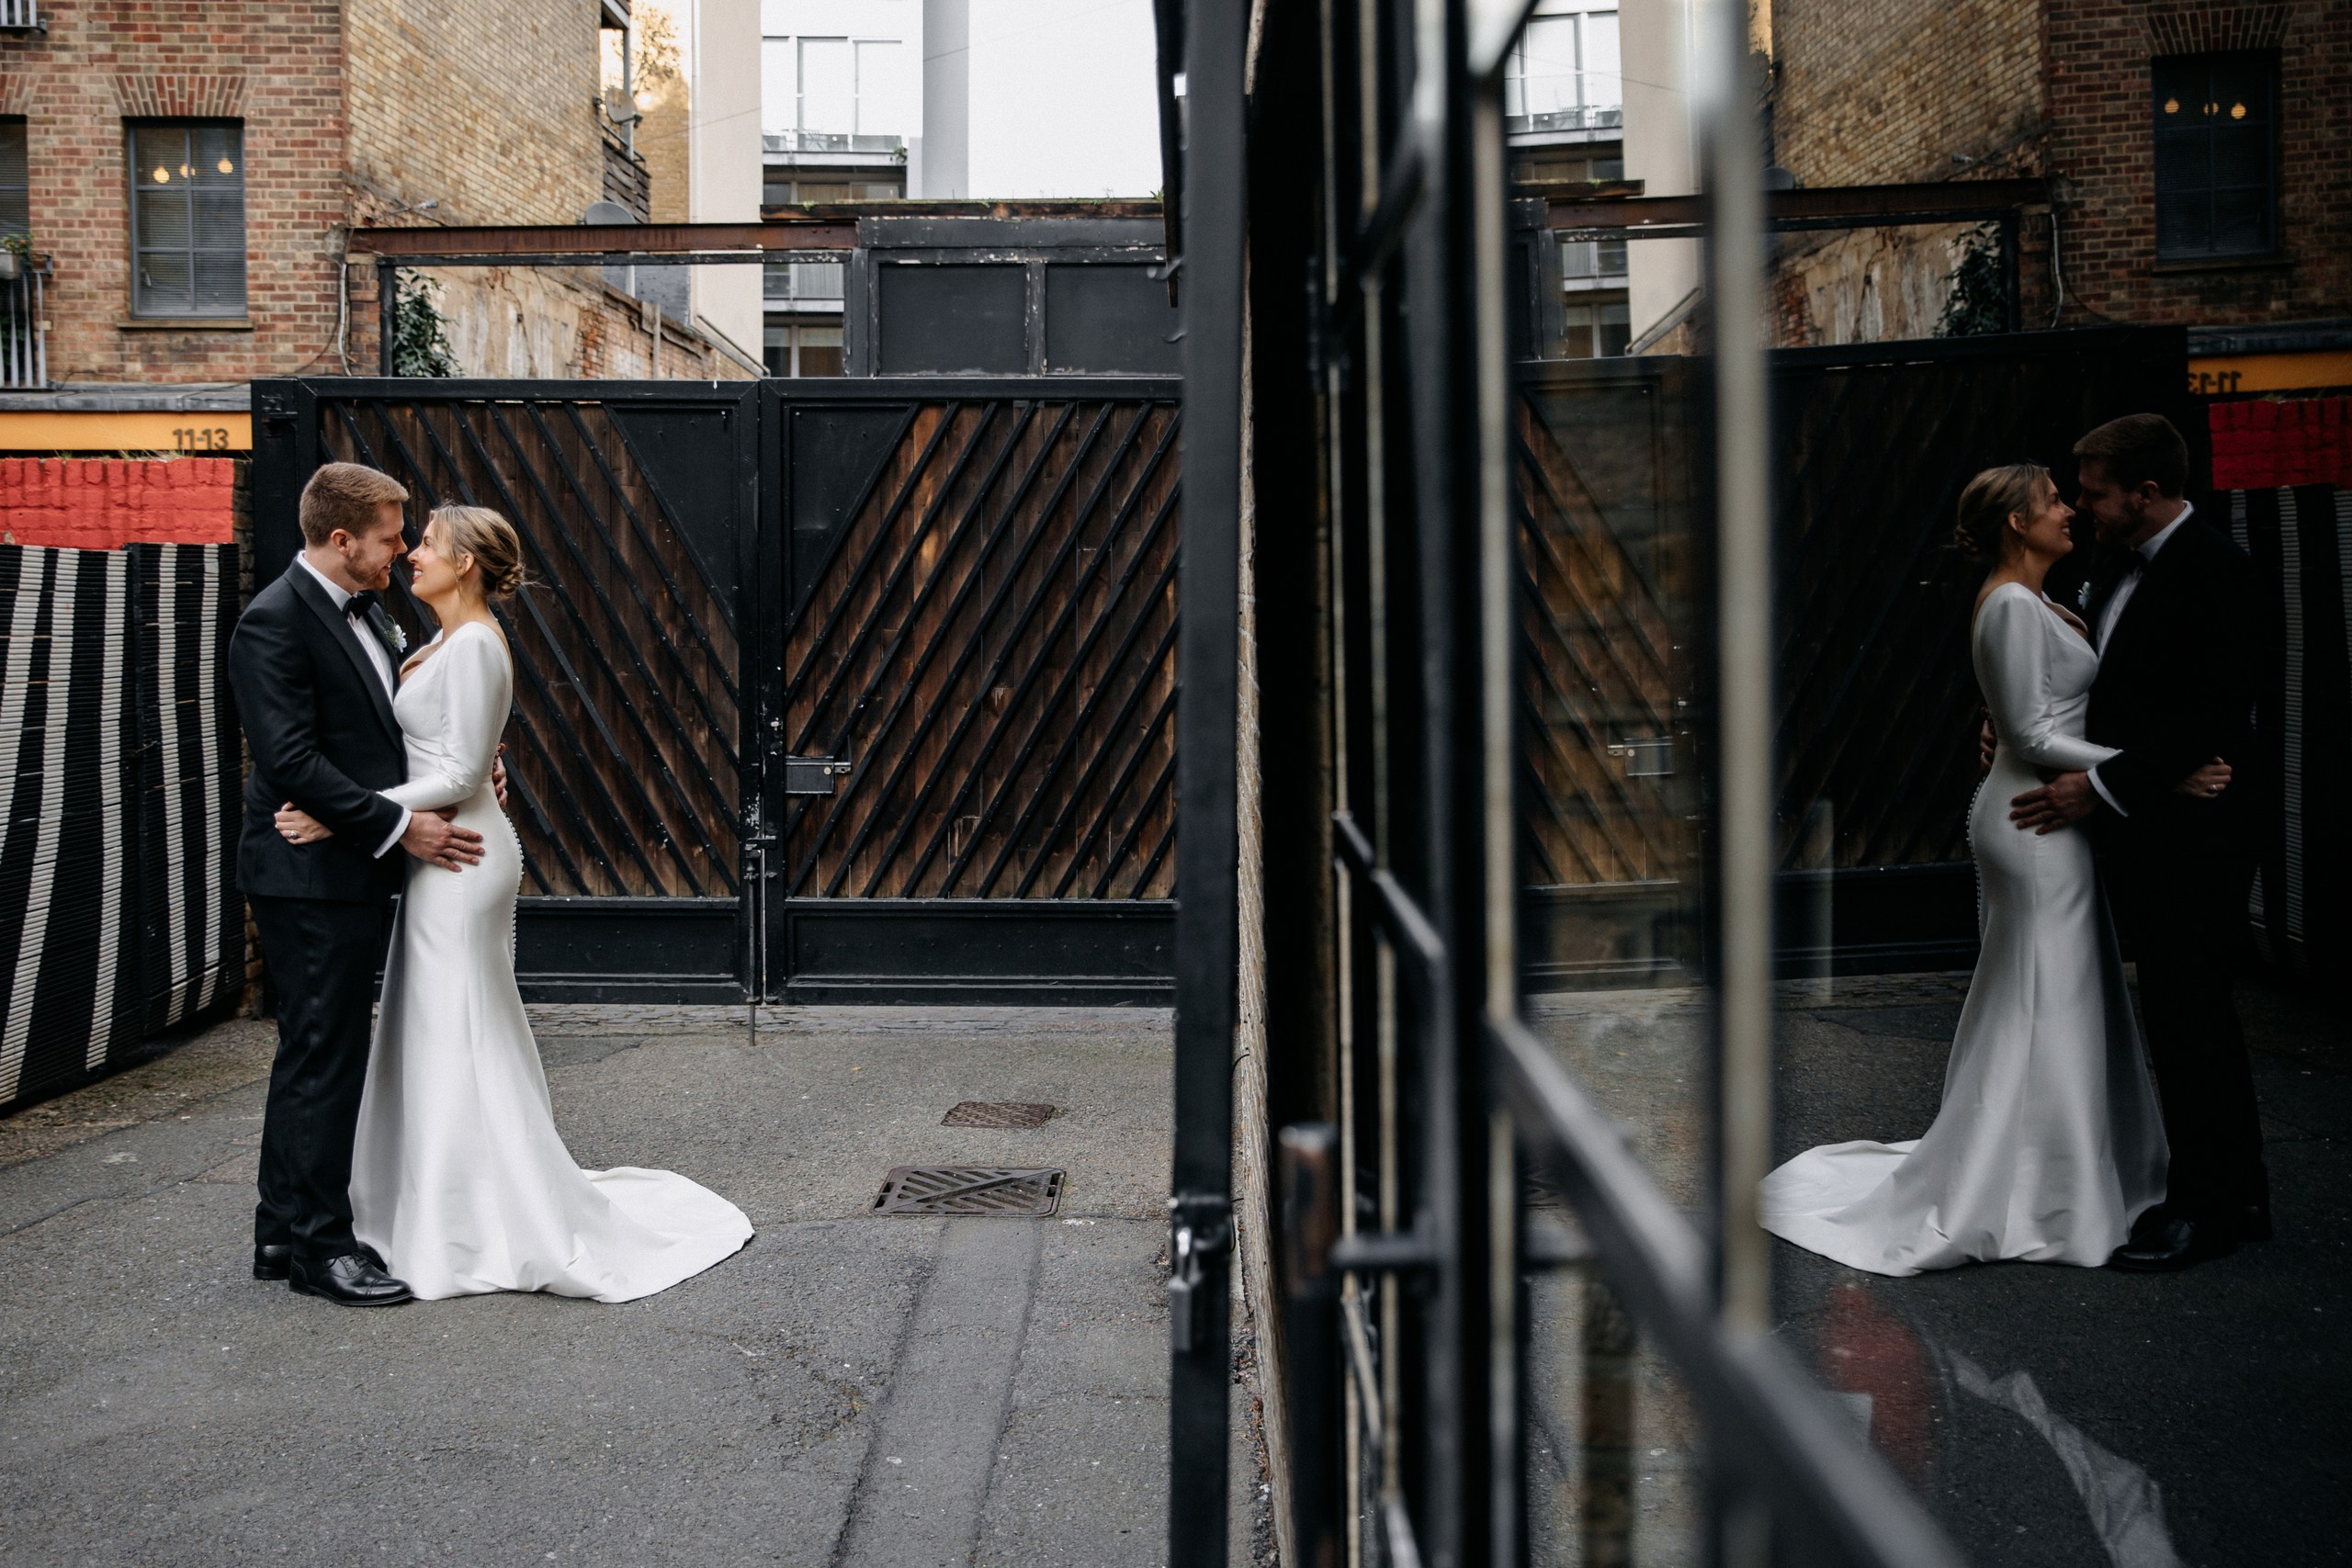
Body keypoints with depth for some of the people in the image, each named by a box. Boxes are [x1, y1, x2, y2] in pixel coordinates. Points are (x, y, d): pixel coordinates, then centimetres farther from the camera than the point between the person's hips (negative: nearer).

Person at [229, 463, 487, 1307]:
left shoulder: (363, 612, 13)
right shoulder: (274, 622, -16)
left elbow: (384, 725, 23)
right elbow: (292, 762, -22)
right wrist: (400, 826, -21)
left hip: (348, 873, 10)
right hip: (312, 877, -10)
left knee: (313, 1054, 16)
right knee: (325, 1058, -2)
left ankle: (284, 1233, 27)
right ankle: (320, 1246, 10)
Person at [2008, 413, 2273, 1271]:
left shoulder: (2212, 569, -16)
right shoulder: (2122, 567, 12)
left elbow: (2211, 717, -21)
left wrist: (2101, 786, -21)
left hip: (2190, 832, -10)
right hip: (2143, 829, 10)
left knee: (2186, 1014, -1)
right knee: (2192, 1011, 17)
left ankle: (2203, 1208, 12)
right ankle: (2239, 1196, 29)